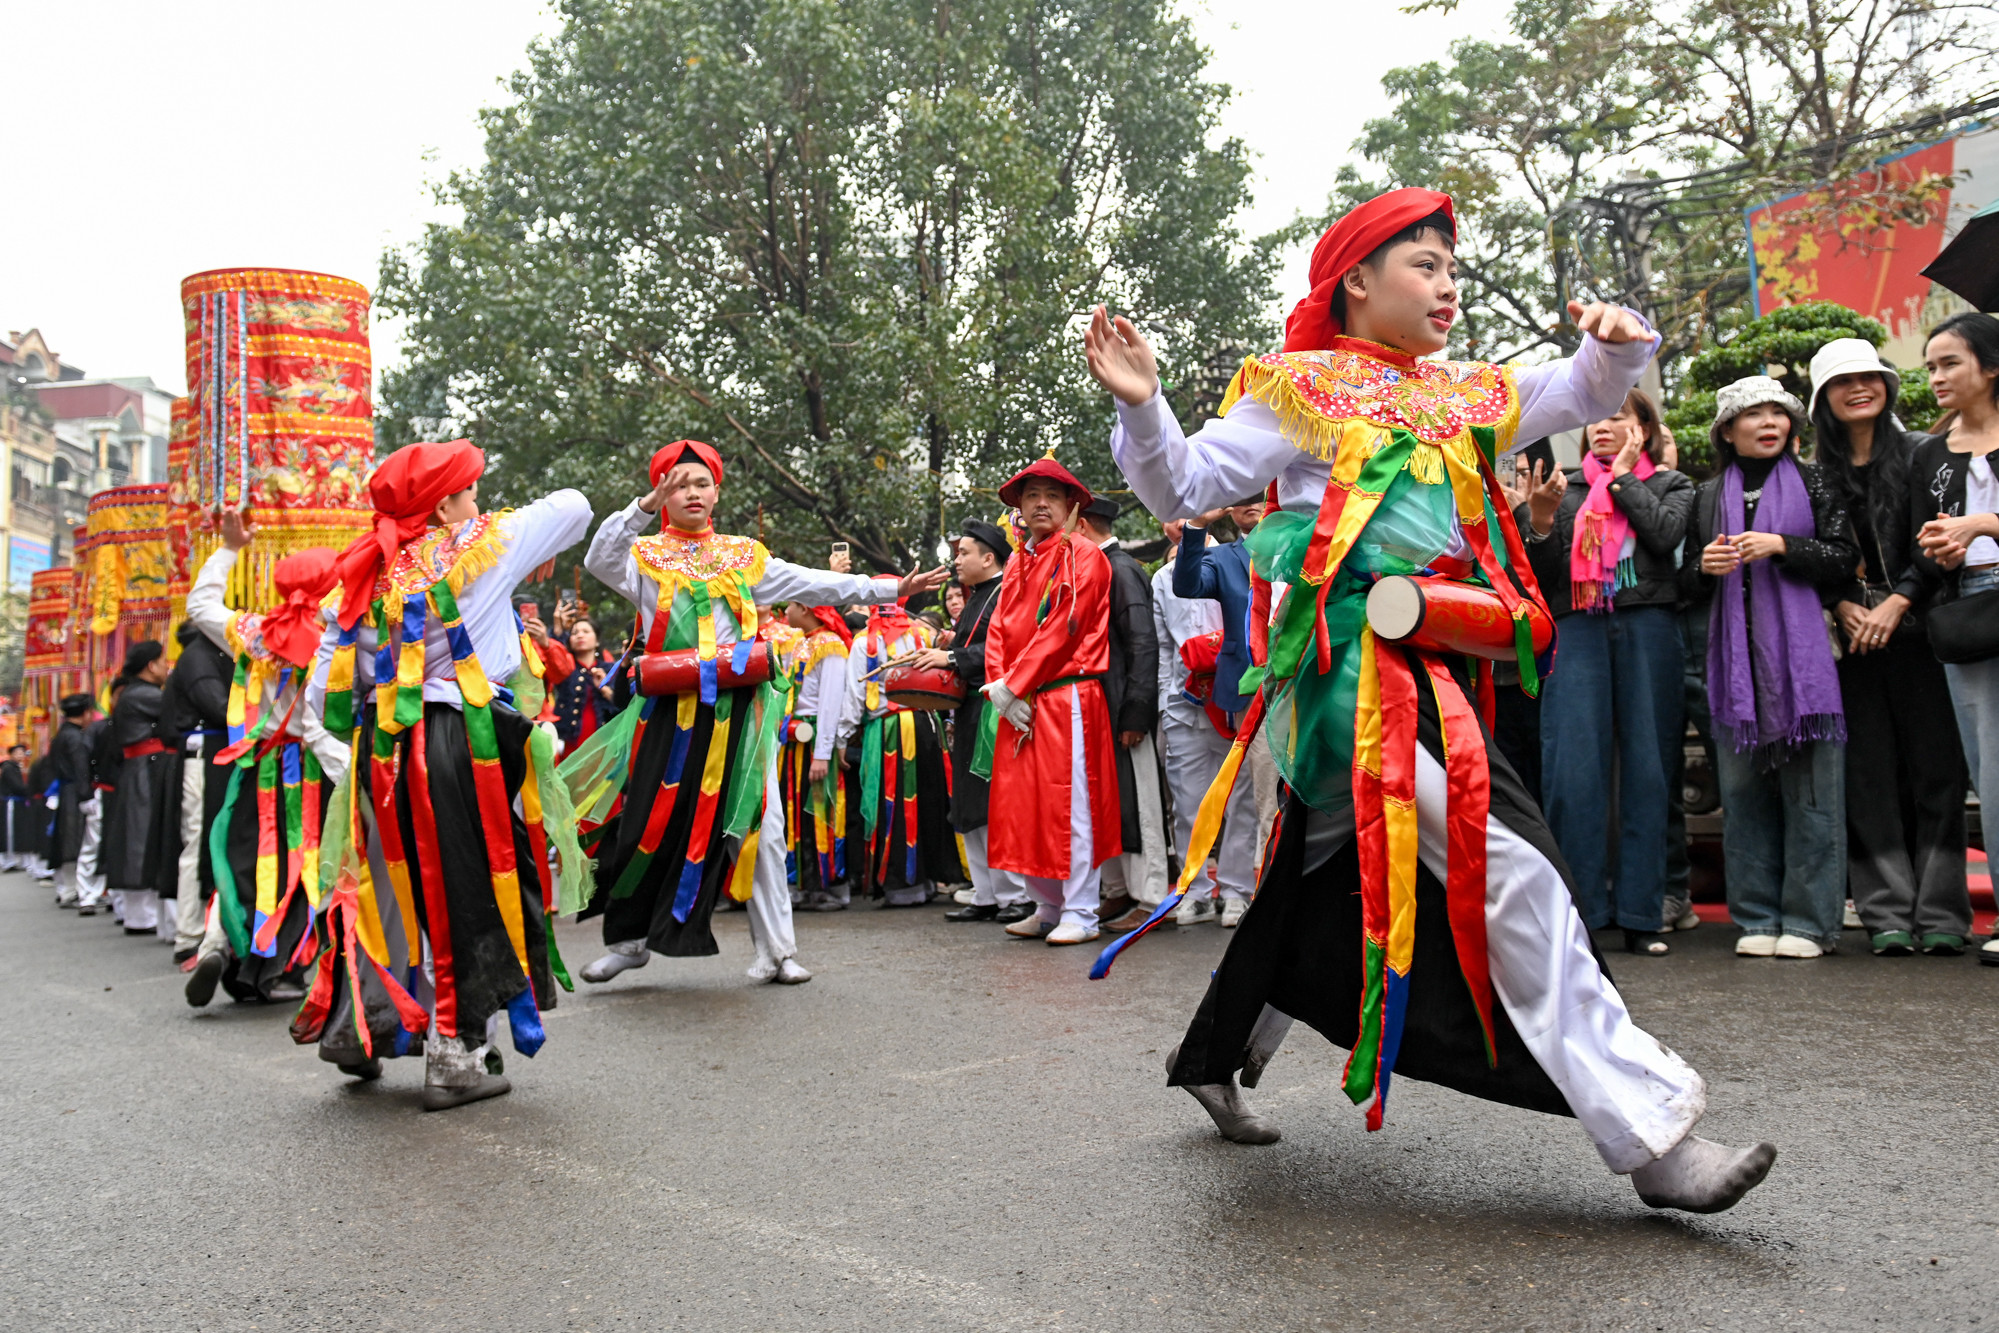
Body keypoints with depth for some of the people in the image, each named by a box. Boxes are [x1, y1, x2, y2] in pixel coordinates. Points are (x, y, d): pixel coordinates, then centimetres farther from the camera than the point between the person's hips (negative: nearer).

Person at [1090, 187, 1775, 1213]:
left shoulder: (1466, 395, 19)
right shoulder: (1299, 390, 1)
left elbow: (1583, 395, 24)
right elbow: (1184, 487, -2)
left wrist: (1618, 344, 2)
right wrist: (1141, 406, -20)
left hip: (1430, 672, 8)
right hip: (1354, 667, -8)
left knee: (1327, 886, 18)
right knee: (1507, 872, -17)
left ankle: (1214, 1054, 37)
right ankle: (1649, 1131, -10)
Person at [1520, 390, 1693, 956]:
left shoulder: (1670, 484, 18)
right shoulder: (1567, 488, 19)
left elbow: (1666, 534, -5)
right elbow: (1543, 577, 11)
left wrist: (1623, 476, 5)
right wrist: (1540, 519, -5)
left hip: (1647, 627, 0)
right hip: (1578, 628, 0)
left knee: (1646, 766, -2)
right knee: (1573, 767, -10)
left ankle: (1640, 914, 4)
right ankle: (1576, 913, -4)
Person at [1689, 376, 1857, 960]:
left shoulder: (1813, 483, 10)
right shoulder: (1710, 495, 15)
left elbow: (1844, 560, 3)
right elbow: (1690, 579, 18)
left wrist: (1781, 546, -10)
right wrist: (1706, 567, -4)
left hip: (1800, 649, -2)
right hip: (1734, 654, 2)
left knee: (1810, 786, -4)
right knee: (1743, 788, 1)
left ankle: (1808, 920, 3)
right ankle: (1758, 918, 9)